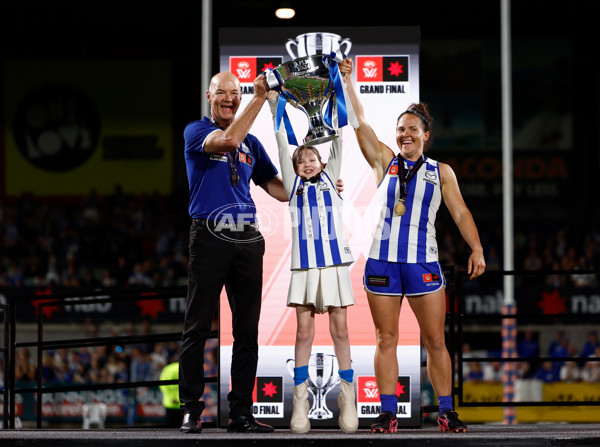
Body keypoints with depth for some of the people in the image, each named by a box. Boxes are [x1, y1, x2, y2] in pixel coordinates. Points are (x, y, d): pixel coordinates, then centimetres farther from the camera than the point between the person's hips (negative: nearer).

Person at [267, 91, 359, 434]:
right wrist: (274, 102, 8)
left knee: (340, 330, 1)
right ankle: (301, 401, 0)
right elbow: (283, 144, 10)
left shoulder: (330, 180, 13)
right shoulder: (294, 185, 12)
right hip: (304, 265, 0)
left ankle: (347, 397, 4)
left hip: (335, 262, 0)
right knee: (304, 332, 0)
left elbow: (337, 142, 9)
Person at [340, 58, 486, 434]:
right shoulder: (384, 161, 10)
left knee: (436, 341, 0)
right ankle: (388, 414, 3)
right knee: (386, 339, 1)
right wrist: (347, 82, -1)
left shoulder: (441, 172, 10)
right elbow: (359, 123, 5)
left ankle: (447, 412, 6)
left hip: (424, 262, -1)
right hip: (382, 261, 1)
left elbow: (460, 213, 6)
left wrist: (477, 249, -7)